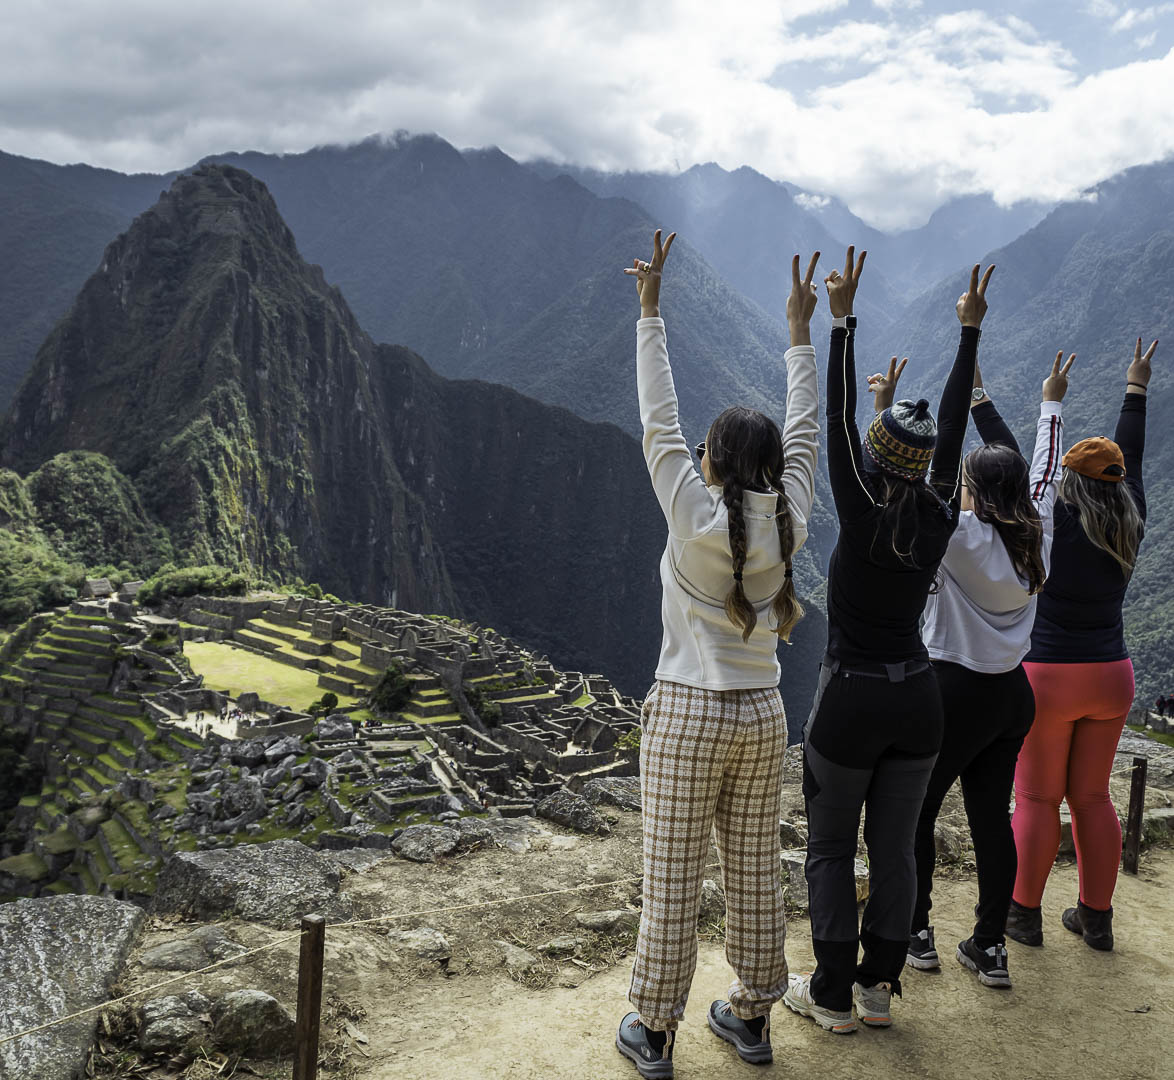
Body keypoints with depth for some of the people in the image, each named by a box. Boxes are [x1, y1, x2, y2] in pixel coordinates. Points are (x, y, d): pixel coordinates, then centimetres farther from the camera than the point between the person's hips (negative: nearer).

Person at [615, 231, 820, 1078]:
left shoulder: (694, 518, -14)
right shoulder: (787, 523, -3)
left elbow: (658, 421, -9)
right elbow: (803, 433, 9)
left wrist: (651, 311, -3)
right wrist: (800, 331, 17)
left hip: (688, 715, -5)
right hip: (762, 718, 5)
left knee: (673, 883, 5)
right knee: (758, 873, 16)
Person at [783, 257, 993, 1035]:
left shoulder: (864, 515, -16)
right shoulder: (939, 519, -3)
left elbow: (836, 423, -18)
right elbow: (955, 427, 4)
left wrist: (842, 320, -17)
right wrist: (970, 330, 10)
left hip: (850, 703, -5)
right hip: (917, 700, 5)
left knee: (830, 850, 10)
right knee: (895, 847, 14)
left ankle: (832, 996, 18)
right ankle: (879, 988, 26)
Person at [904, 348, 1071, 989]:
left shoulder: (963, 538, -17)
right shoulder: (1035, 535, 1)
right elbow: (1042, 470, 16)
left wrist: (884, 412, -8)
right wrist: (1051, 404, 30)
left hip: (955, 694, -6)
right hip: (1012, 695, 7)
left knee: (913, 813, 8)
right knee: (993, 818, 11)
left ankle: (915, 936, 18)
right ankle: (990, 947, 18)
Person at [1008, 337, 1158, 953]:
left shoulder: (1054, 523, -14)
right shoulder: (1129, 525, 1)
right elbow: (1132, 458, 14)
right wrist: (1136, 389, 27)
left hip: (1046, 678, -5)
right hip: (1110, 676, 5)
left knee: (1036, 798, 5)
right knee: (1091, 796, 15)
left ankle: (1023, 914, 15)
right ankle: (1095, 918, 23)